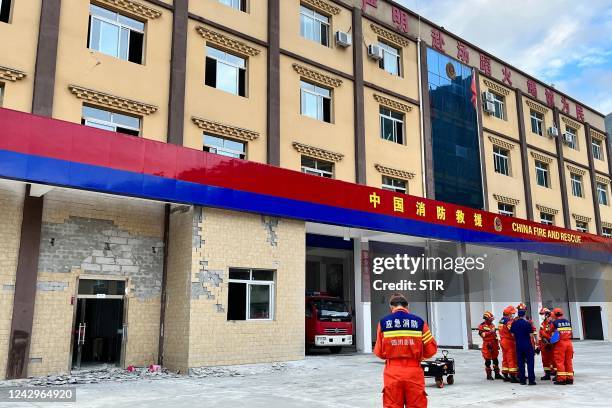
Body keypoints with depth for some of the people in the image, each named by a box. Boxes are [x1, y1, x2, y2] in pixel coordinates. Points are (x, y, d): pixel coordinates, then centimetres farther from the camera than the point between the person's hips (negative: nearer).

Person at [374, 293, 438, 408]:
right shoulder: (419, 321, 0)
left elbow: (379, 352, 1)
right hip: (414, 372, 0)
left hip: (392, 372, 0)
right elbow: (431, 349, 2)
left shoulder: (383, 322, 0)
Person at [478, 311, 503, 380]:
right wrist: (490, 332, -24)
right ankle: (489, 375, 7)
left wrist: (497, 344, 18)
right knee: (488, 360, -1)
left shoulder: (492, 325, 15)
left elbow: (495, 335, 21)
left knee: (495, 359, 10)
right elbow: (482, 334, -19)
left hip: (494, 345, 6)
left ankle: (497, 374, 19)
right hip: (487, 345, -6)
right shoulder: (482, 326, -6)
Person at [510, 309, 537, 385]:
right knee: (530, 362, 3)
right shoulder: (527, 323, -11)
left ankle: (522, 380, 10)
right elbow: (531, 335, -9)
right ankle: (531, 380, 0)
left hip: (518, 346, 4)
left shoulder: (514, 323, 1)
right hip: (528, 345, -4)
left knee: (520, 363, 9)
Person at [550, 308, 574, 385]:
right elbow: (570, 332, 16)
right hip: (569, 342, 5)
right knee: (568, 361, 12)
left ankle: (561, 379, -1)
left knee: (560, 361, 0)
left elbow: (550, 332, 2)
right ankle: (570, 378, 16)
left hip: (560, 343, -5)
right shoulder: (568, 321, 9)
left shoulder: (554, 322, -6)